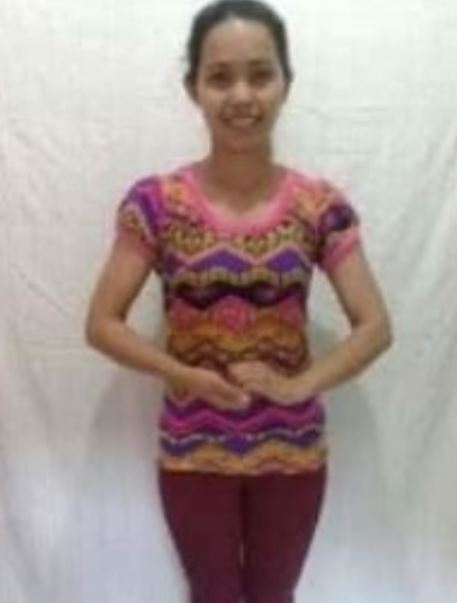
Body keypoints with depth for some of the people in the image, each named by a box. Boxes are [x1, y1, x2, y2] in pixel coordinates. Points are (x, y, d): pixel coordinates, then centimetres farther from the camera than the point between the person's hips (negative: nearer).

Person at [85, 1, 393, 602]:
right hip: (193, 450, -1)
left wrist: (299, 385, -20)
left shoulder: (321, 205, -8)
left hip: (292, 450, 1)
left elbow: (376, 327, -7)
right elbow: (103, 323, -8)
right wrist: (188, 376, -20)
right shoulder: (154, 202, -11)